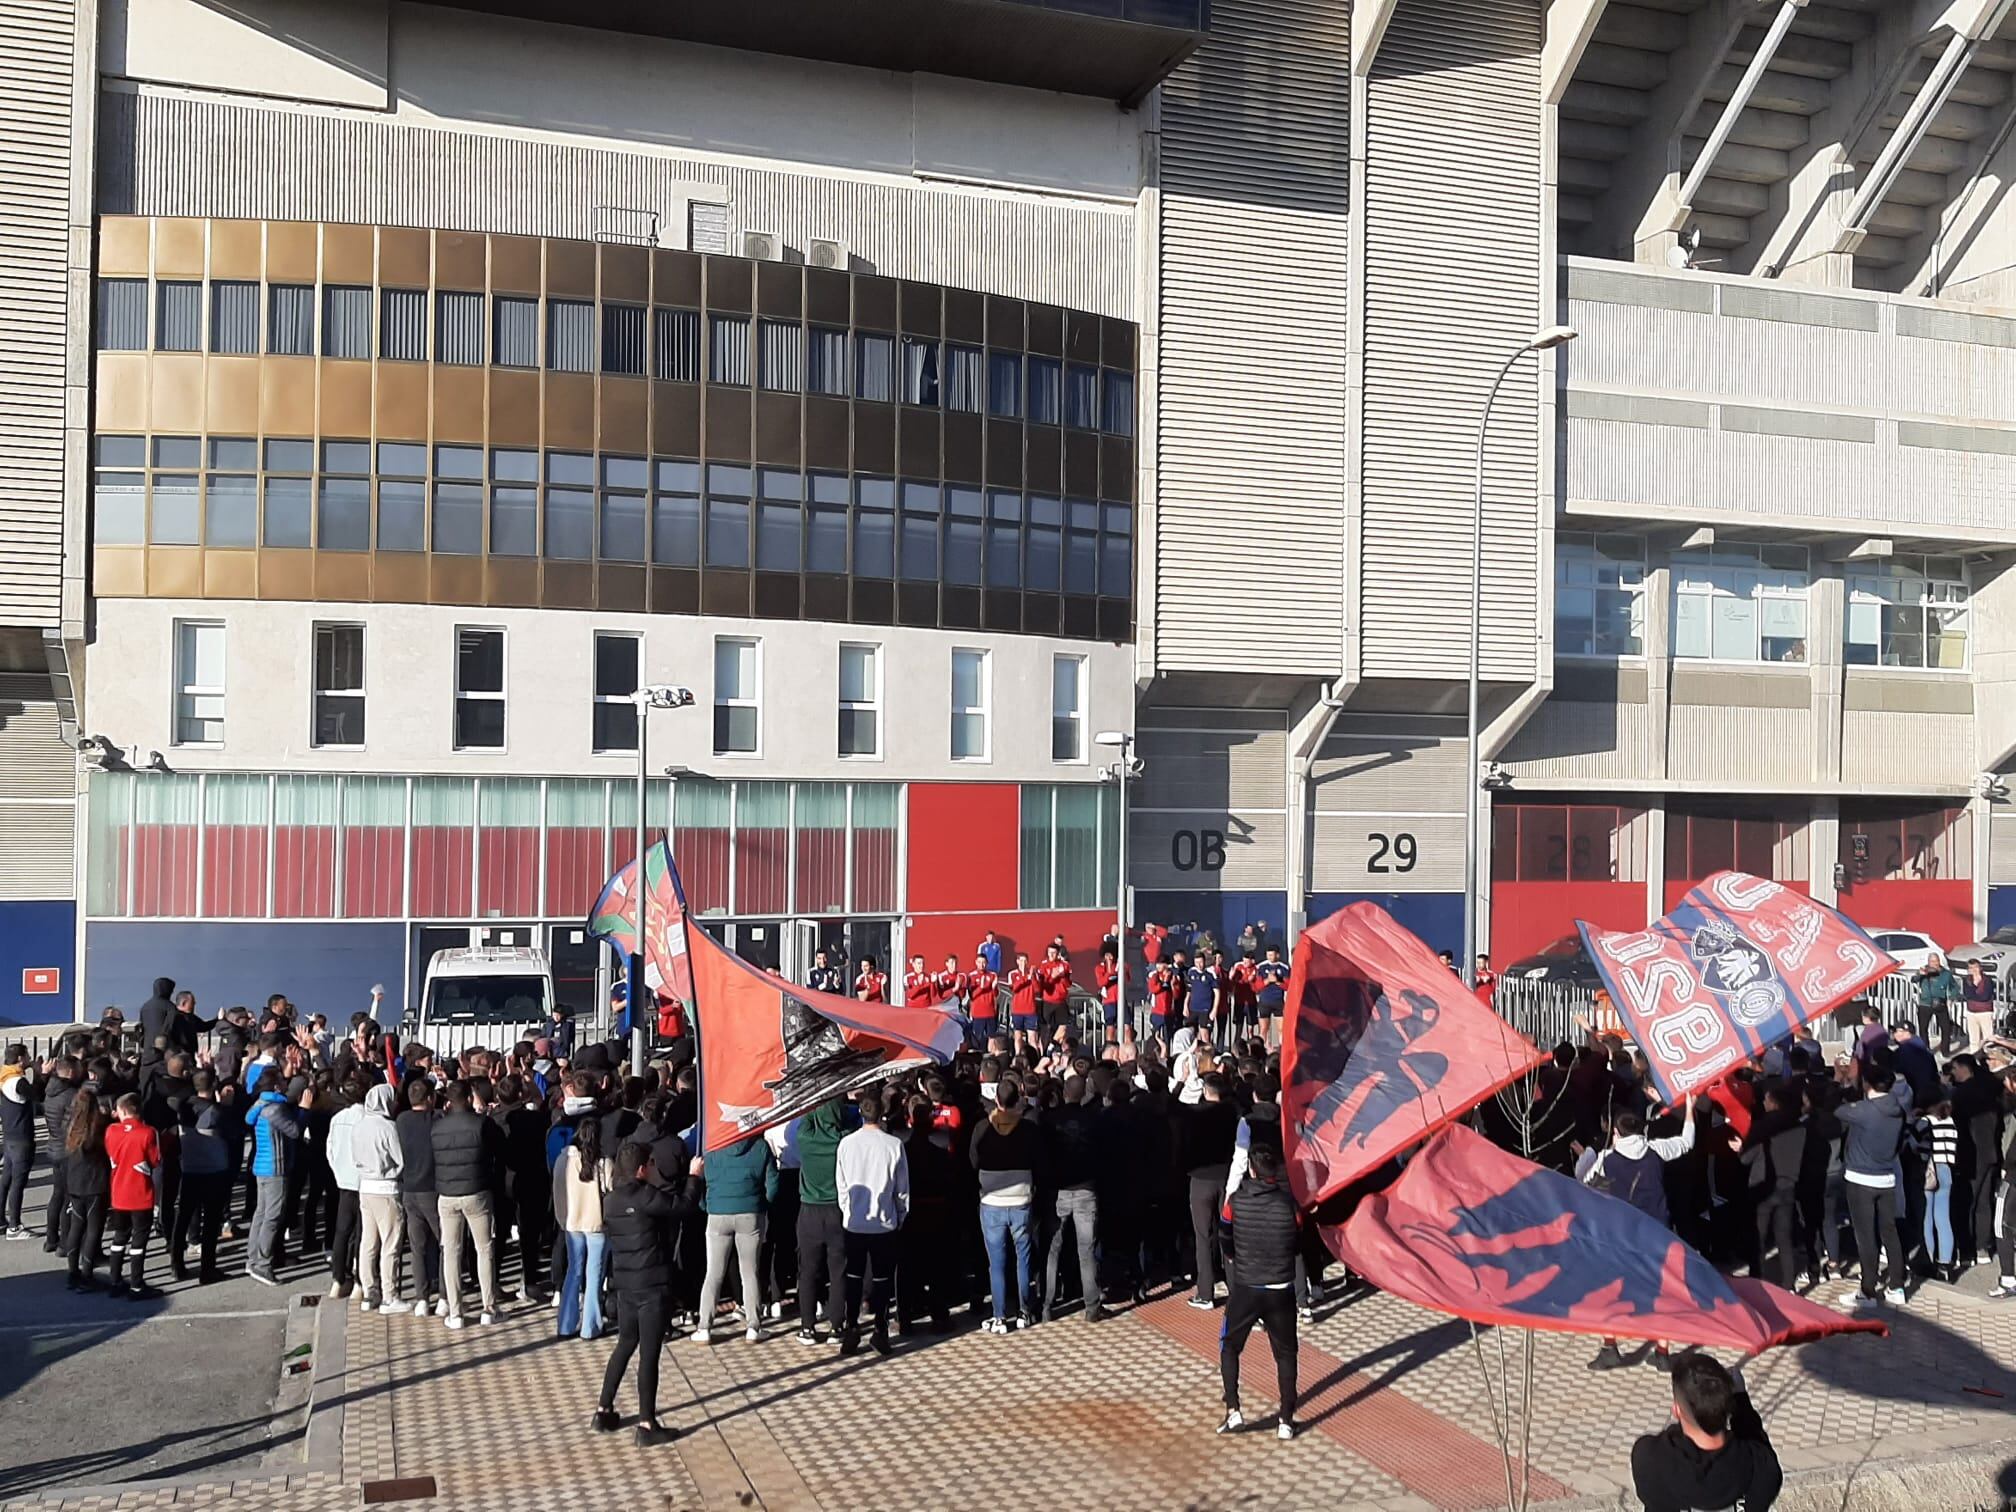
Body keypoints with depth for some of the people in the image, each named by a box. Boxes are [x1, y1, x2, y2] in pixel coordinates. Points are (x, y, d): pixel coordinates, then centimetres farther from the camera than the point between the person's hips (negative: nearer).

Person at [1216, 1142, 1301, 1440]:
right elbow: (1299, 1246, 4)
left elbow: (1226, 1244, 4)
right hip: (1281, 1292, 0)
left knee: (1229, 1348, 19)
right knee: (1285, 1355, 16)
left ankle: (1233, 1412, 11)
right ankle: (1285, 1421, 15)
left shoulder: (1236, 1201, -10)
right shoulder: (1289, 1203, -10)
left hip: (1244, 1289, 0)